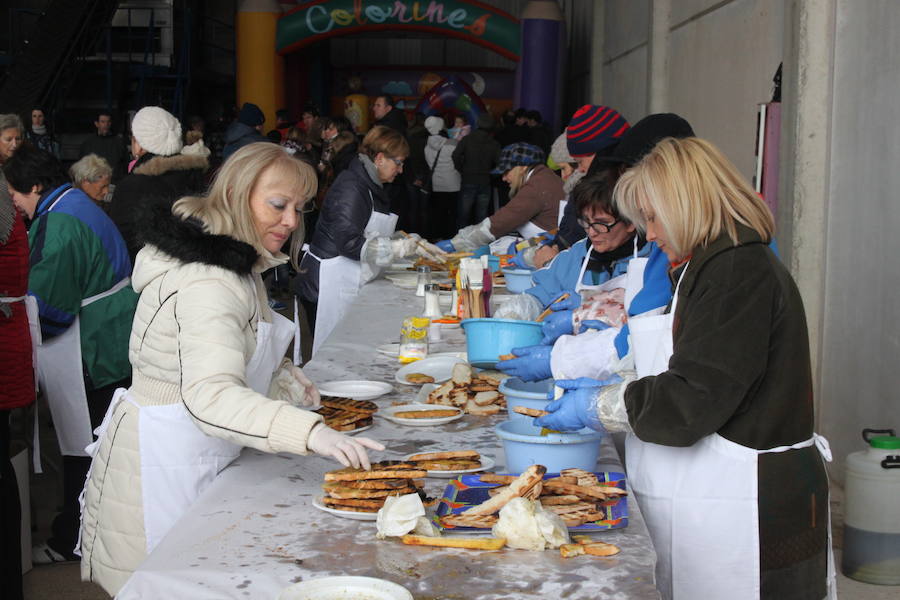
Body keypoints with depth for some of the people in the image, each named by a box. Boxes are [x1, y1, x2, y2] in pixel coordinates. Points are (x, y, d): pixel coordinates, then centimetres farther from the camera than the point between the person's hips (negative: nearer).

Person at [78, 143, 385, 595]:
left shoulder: (233, 264, 9)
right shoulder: (208, 286, -26)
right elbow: (211, 396, -39)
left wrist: (282, 376, 6)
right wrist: (311, 432, -51)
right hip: (162, 469, -10)